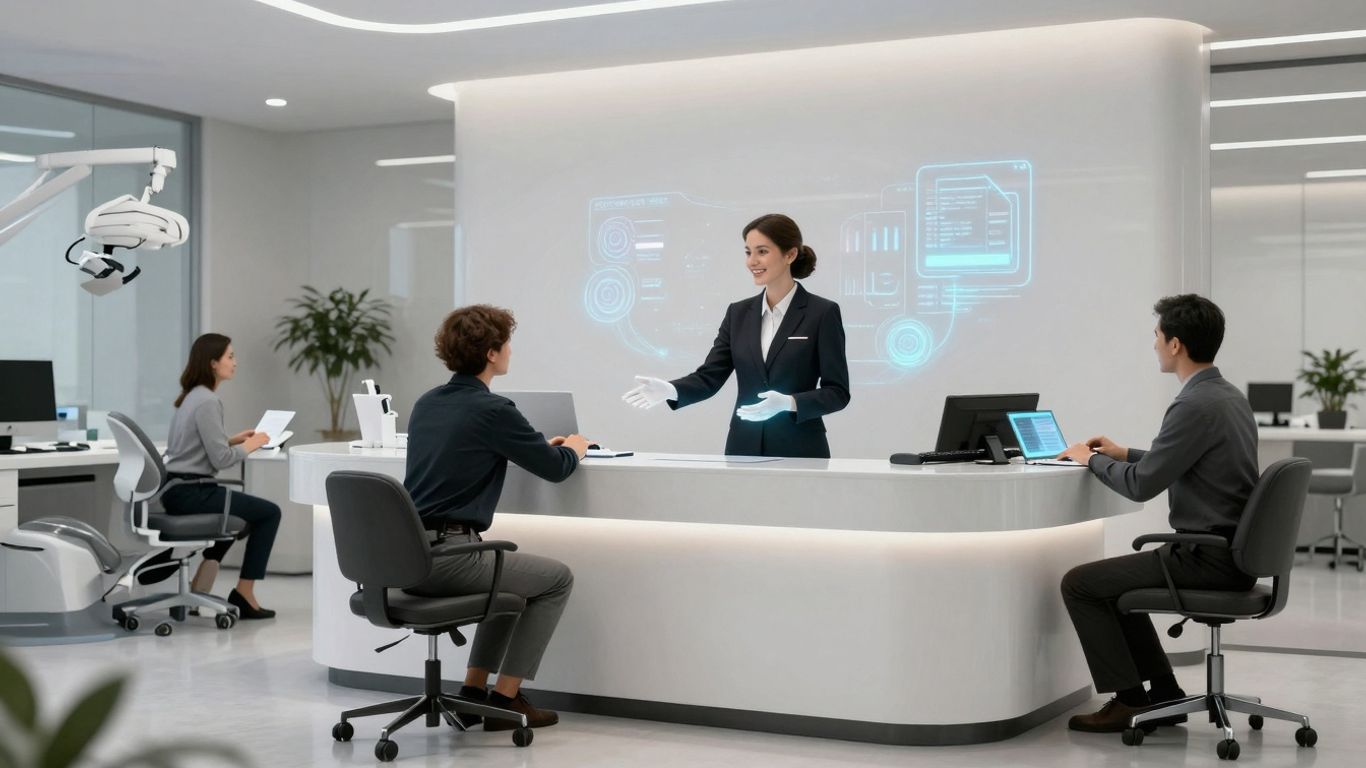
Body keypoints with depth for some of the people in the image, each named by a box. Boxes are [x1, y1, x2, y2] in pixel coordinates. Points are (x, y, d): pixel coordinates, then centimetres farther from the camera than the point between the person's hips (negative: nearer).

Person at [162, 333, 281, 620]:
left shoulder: (191, 396, 14)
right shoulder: (207, 401, -17)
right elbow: (221, 460, -20)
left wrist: (233, 439, 12)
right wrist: (250, 445, -4)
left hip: (178, 490, 10)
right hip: (190, 493, -10)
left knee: (237, 510, 32)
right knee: (269, 512, 2)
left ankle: (199, 591, 26)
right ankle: (243, 594, 6)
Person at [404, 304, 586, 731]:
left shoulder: (427, 404, 13)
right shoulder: (491, 409, -12)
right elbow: (556, 468, -3)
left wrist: (542, 445, 32)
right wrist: (575, 448, 20)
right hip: (447, 556, -8)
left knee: (512, 571, 31)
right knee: (557, 578, 12)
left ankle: (474, 691, 26)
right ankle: (505, 698, 12)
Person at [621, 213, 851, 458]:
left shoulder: (822, 312, -5)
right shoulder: (739, 313, 9)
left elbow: (837, 392, -8)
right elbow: (709, 376, 4)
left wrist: (788, 403, -24)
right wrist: (671, 390, -16)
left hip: (799, 453, -4)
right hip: (743, 450, 4)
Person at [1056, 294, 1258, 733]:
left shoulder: (1196, 405, -21)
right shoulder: (1228, 395, 10)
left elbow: (1141, 485, -18)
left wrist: (1091, 460, -1)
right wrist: (1124, 454, 20)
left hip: (1208, 559, -10)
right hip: (1233, 550, 10)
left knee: (1079, 584, -1)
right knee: (1112, 580, 25)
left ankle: (1130, 701, 5)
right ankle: (1162, 694, 22)